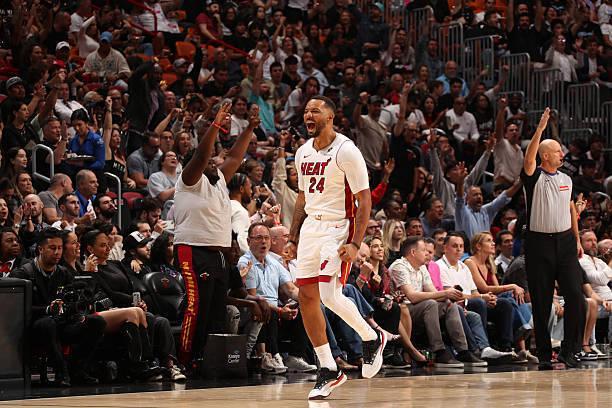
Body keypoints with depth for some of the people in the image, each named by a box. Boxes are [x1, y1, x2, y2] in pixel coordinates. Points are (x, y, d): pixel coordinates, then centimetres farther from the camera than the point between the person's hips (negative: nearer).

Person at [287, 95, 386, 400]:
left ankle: (372, 339, 9)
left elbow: (364, 200, -13)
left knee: (329, 294, -19)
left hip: (338, 227, -7)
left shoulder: (346, 151, -12)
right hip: (311, 226, 7)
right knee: (307, 296, 2)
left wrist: (355, 244, -20)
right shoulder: (303, 153, 10)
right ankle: (328, 370, 11)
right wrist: (294, 236, 15)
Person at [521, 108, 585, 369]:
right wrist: (541, 129, -26)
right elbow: (528, 159, -21)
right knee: (541, 302, 0)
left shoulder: (566, 179, 14)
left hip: (565, 242, 4)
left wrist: (577, 239, 15)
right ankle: (544, 355, 7)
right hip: (539, 243, -4)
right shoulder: (534, 177, -1)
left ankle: (569, 350, -2)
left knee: (575, 295, -9)